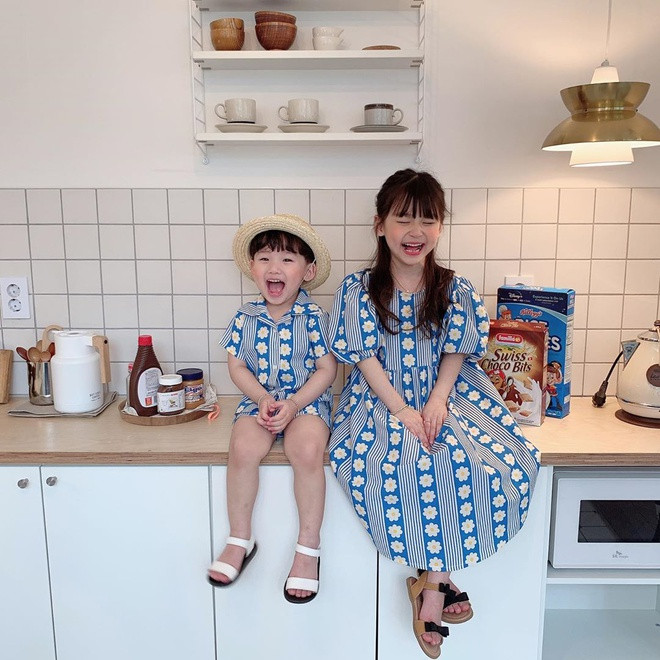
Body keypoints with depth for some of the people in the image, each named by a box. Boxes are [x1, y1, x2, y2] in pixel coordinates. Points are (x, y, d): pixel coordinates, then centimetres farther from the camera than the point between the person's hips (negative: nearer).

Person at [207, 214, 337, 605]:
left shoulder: (314, 317, -5)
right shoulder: (245, 318, 3)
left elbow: (327, 369, -5)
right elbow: (237, 366, 4)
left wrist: (293, 404, -16)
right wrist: (262, 399, -12)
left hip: (306, 400, -2)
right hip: (259, 401, 2)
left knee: (307, 451, -30)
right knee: (243, 448, -26)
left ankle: (309, 547, -10)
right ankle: (240, 540, -4)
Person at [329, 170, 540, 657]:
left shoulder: (456, 290, 4)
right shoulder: (357, 289, -2)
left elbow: (454, 354, 2)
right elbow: (365, 358, -6)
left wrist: (437, 400, -17)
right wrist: (401, 410, -17)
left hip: (443, 396, 2)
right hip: (381, 400, -2)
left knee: (494, 463, -24)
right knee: (384, 467, -32)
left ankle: (429, 579, -9)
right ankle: (438, 578, -10)